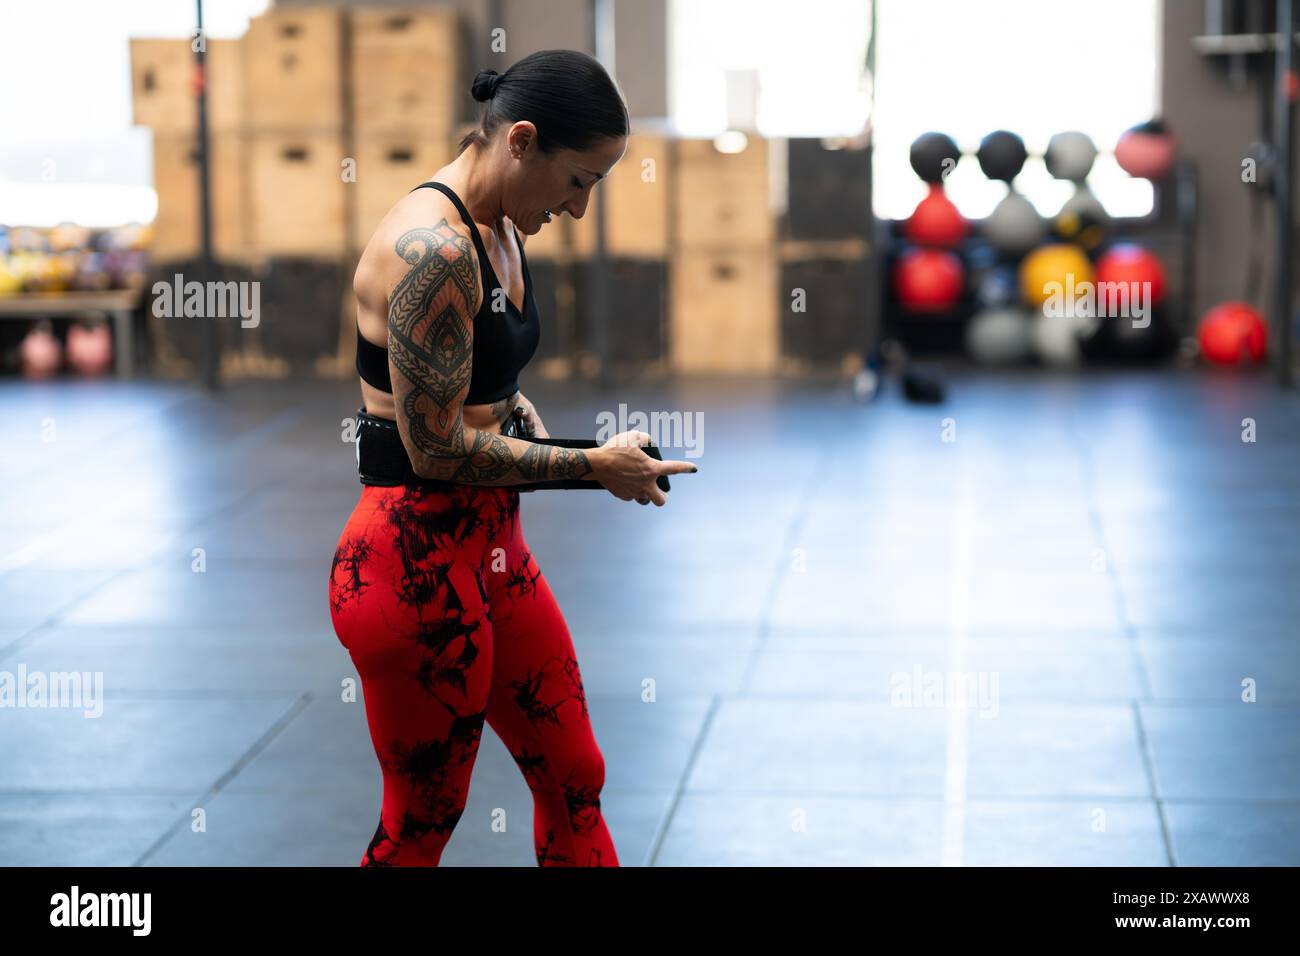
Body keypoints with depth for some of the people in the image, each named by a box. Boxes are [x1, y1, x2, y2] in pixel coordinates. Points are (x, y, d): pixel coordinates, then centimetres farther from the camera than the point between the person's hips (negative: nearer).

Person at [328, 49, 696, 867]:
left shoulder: (500, 231, 8)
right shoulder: (432, 248, -22)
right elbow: (437, 446, -22)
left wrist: (539, 431, 4)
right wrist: (591, 466, -12)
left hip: (493, 547, 9)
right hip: (416, 565, -9)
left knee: (574, 782, 15)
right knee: (423, 824, 6)